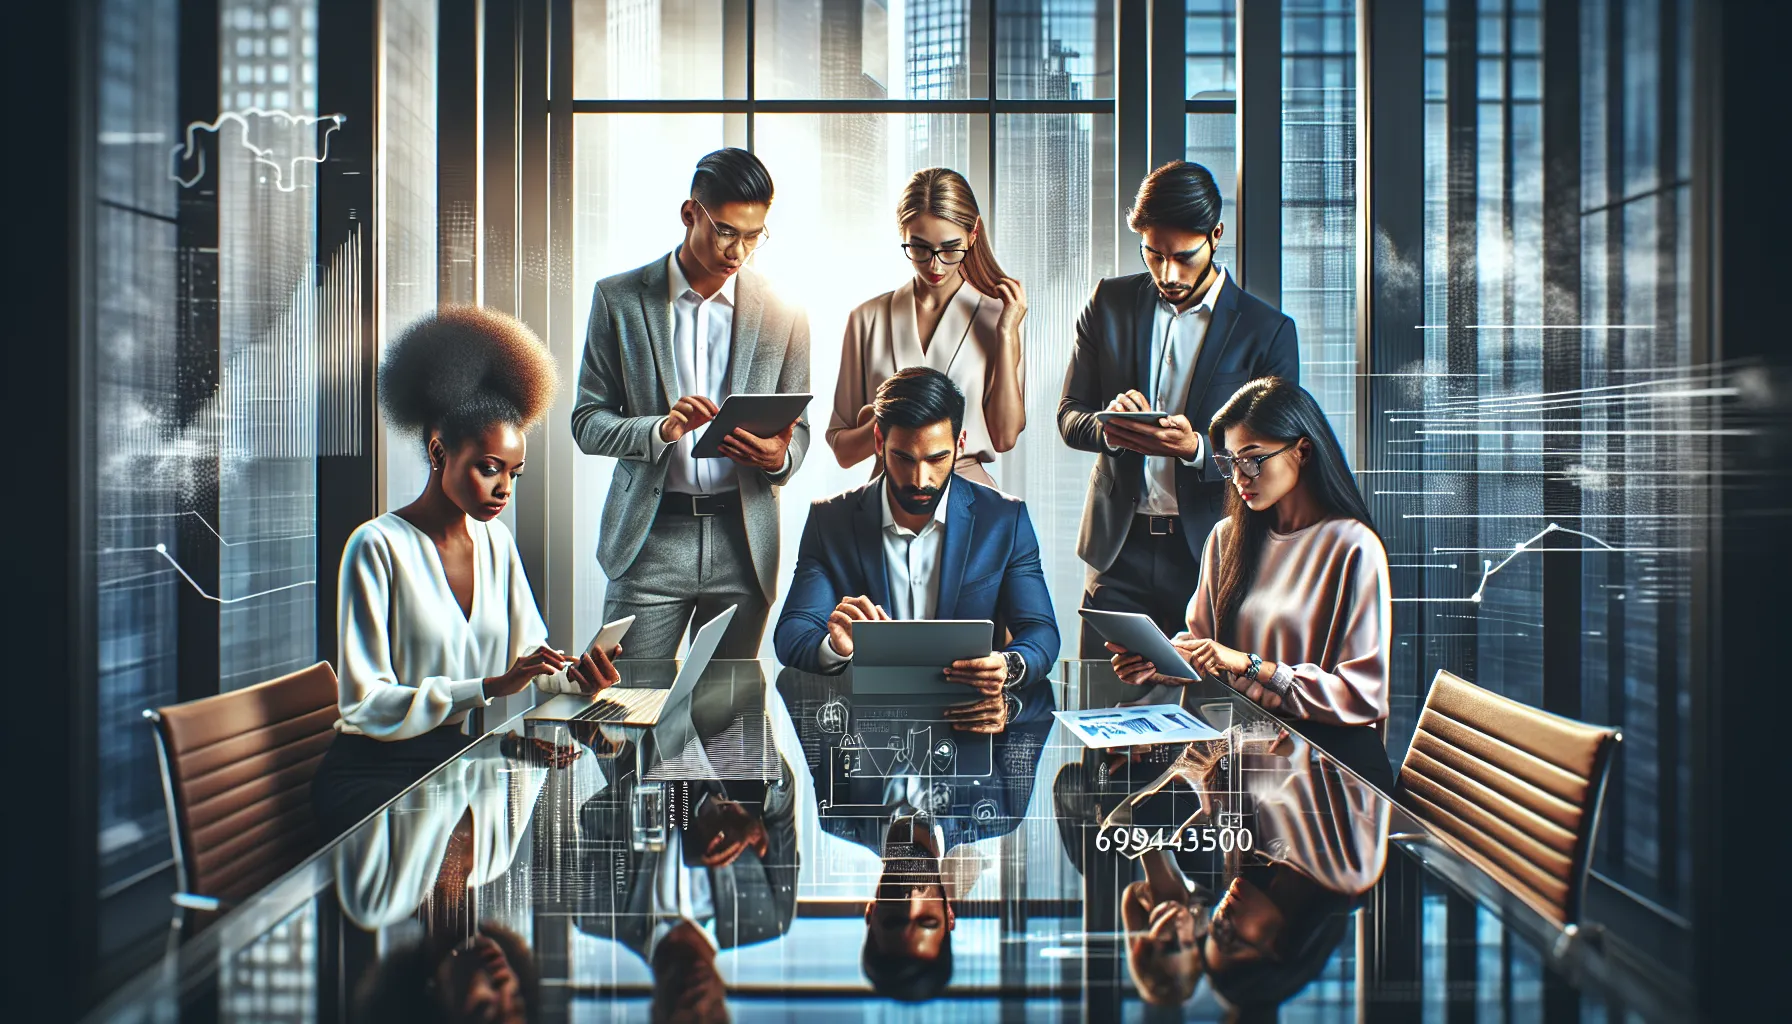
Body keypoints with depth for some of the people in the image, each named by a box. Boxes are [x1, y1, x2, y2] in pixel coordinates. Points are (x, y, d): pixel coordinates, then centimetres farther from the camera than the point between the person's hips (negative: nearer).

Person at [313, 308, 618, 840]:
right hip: (374, 775, -7)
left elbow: (528, 648, 12)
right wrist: (489, 687, -27)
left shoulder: (495, 542, 8)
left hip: (464, 757, 7)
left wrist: (573, 673, -11)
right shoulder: (378, 547, -14)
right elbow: (363, 706, -18)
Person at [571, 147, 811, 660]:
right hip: (650, 539, -1)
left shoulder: (783, 313, 5)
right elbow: (587, 422, 3)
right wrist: (660, 429, -17)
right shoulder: (619, 299, 2)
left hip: (744, 541, 1)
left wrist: (779, 457, -12)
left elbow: (797, 427, 11)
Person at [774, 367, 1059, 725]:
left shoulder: (1005, 519, 2)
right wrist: (836, 648, -30)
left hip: (972, 717, 1)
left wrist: (1010, 667, -27)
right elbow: (790, 636, -5)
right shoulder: (831, 520, 1)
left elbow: (1041, 631, -2)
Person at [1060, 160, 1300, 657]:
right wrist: (1109, 428, -16)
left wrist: (1196, 448, -21)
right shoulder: (1110, 302, 8)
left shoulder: (1267, 330, 0)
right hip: (1120, 550, 2)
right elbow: (1069, 415, 8)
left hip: (1214, 558, -1)